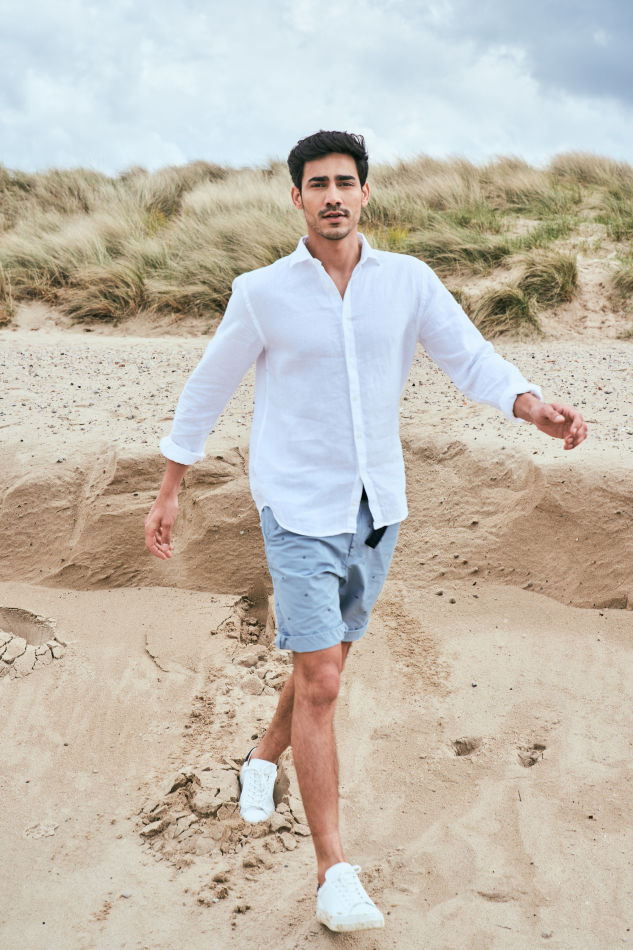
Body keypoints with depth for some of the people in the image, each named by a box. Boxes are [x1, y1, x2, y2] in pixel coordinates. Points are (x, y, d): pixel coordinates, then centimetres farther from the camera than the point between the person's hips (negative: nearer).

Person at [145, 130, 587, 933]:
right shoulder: (263, 292, -7)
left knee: (327, 664, 19)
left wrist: (536, 408, -27)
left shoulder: (410, 281, -1)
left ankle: (266, 758, 49)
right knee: (319, 683, -8)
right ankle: (333, 872, 2)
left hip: (375, 506, 4)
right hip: (299, 510, -4)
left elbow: (472, 361, -6)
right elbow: (207, 388, 3)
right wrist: (168, 492, 5)